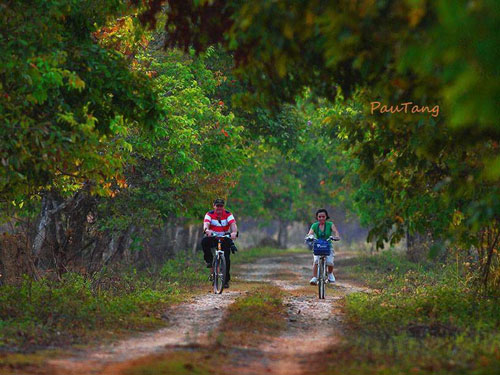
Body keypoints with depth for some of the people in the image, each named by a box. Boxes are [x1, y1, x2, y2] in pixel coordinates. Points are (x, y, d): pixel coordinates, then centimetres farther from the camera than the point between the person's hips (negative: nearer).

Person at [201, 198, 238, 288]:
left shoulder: (228, 215, -8)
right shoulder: (209, 214, -10)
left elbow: (233, 224, -25)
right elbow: (206, 224, -29)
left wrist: (234, 232, -48)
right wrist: (207, 230, -53)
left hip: (225, 239, 0)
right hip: (212, 238, 0)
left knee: (226, 259, -12)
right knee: (204, 241, -34)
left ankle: (226, 280, 1)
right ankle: (209, 260, -15)